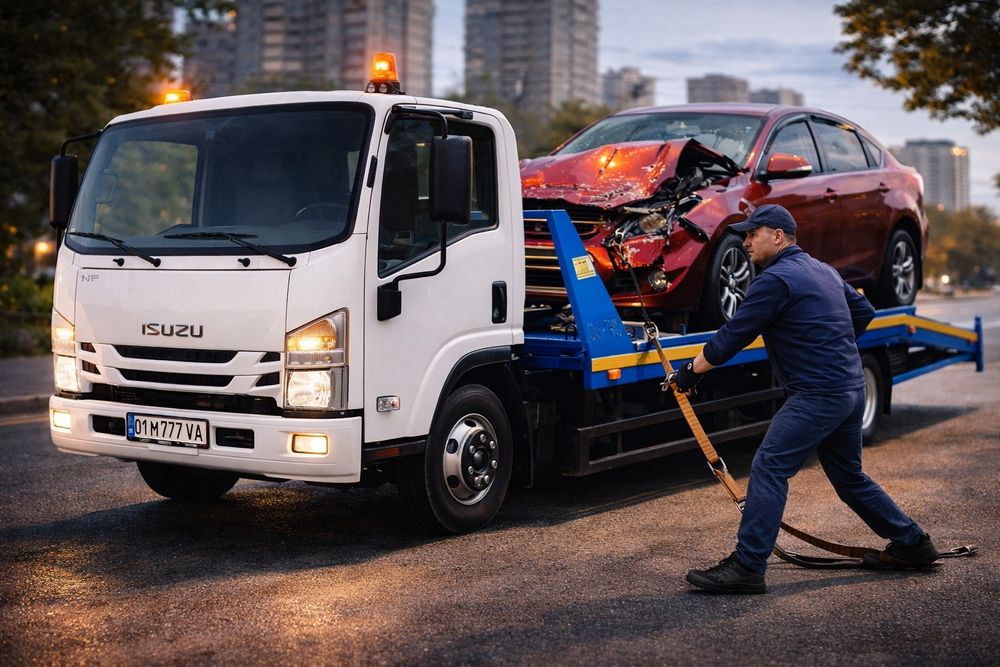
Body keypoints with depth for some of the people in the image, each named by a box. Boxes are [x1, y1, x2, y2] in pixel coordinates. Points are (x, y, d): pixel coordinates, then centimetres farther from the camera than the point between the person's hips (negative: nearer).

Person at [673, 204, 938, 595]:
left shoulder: (776, 279, -11)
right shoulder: (823, 270, 17)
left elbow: (732, 337, -12)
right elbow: (863, 313, 27)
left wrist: (691, 371, 0)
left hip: (817, 394, -10)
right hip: (851, 389, 10)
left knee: (768, 469, -12)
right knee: (849, 477, 22)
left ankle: (747, 567, -16)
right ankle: (911, 544, 30)